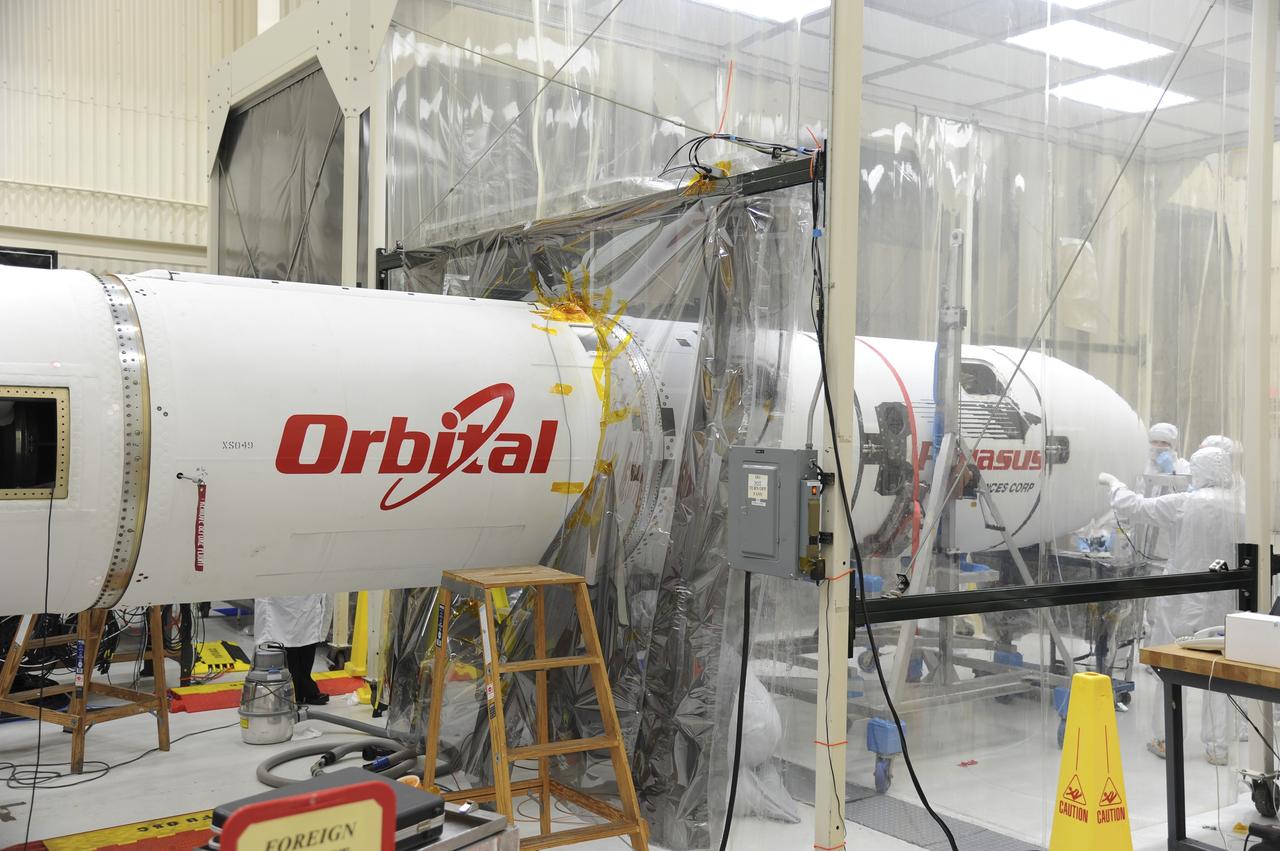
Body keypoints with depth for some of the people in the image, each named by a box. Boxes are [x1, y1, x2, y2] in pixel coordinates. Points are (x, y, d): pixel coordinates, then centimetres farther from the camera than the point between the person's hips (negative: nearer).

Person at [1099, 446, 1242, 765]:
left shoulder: (1183, 504, -15)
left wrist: (1114, 484, 10)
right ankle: (1217, 747, 16)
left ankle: (1165, 739, 19)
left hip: (1182, 602, -3)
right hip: (1223, 605, 3)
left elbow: (1136, 508, -7)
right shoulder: (1242, 509, -6)